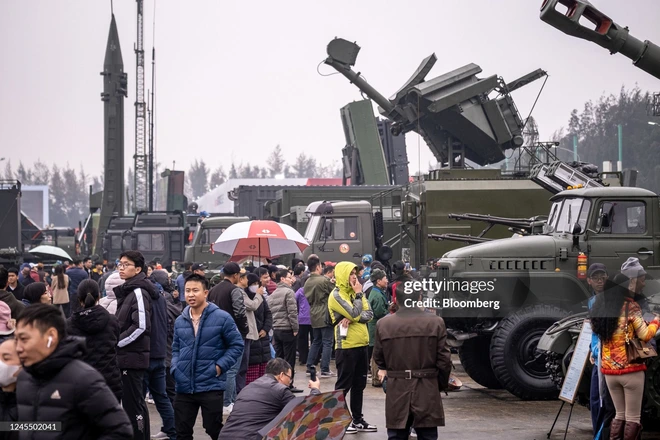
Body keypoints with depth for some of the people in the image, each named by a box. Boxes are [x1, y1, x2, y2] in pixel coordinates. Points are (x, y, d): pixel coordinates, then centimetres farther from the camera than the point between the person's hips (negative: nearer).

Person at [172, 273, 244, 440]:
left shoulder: (222, 318, -7)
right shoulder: (180, 321, 8)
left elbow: (237, 345, -3)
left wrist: (220, 366, -12)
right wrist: (175, 368, 3)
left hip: (211, 386, -5)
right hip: (184, 387, 5)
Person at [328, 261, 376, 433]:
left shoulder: (356, 292, 12)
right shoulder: (336, 295, -11)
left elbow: (369, 314, 1)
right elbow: (355, 313, -21)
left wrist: (352, 318, -16)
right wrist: (358, 294, -9)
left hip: (362, 345, 7)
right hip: (346, 347, -7)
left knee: (359, 384, 12)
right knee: (343, 385, -3)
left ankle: (357, 419, 19)